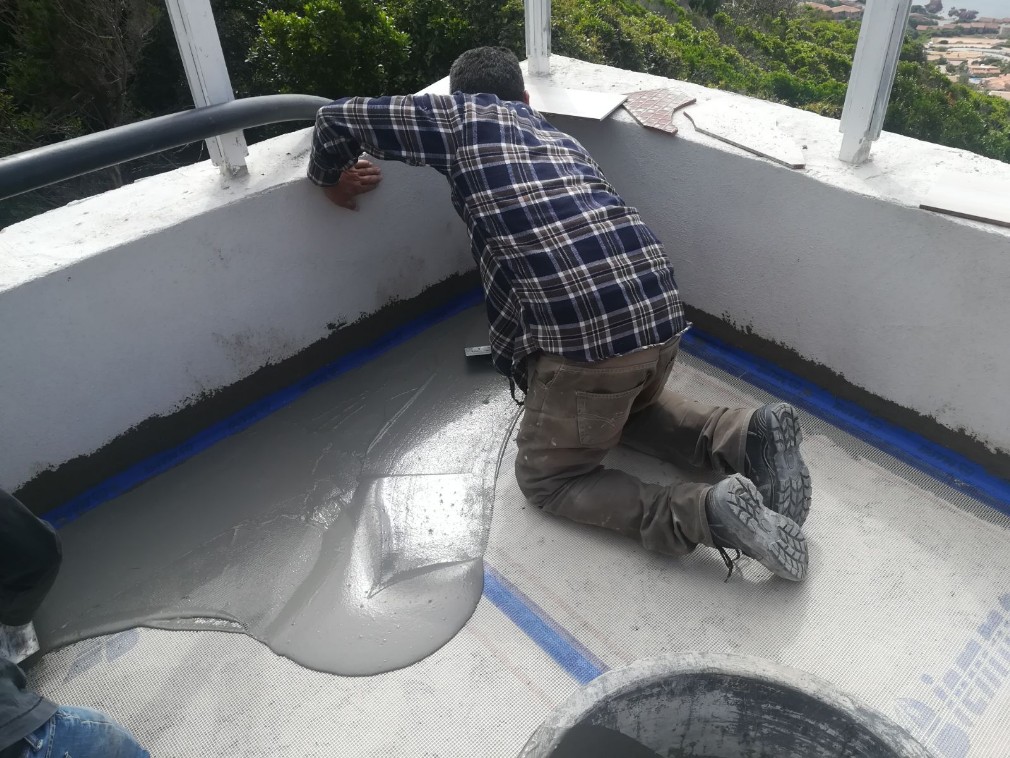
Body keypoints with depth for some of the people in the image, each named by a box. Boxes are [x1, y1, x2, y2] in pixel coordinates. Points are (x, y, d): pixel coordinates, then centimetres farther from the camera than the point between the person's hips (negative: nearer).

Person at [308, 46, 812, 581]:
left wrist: (329, 180, 37)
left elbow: (338, 118, 15)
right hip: (662, 309, 7)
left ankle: (706, 513, -4)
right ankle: (747, 435, 11)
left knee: (545, 478, 15)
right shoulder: (558, 136, 28)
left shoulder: (465, 115, 11)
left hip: (587, 333, -7)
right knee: (632, 408, 36)